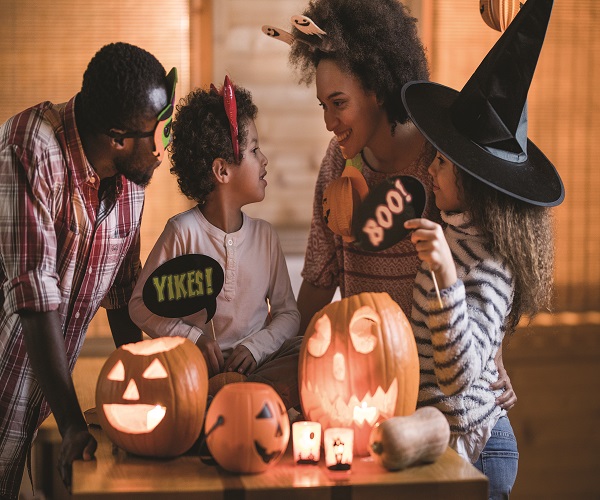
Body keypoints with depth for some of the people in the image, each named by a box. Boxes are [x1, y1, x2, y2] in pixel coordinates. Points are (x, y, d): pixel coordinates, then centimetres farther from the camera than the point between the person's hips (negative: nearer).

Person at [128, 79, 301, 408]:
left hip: (256, 361, 4)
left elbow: (287, 313, 11)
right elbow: (141, 304, -1)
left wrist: (256, 346, -9)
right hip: (200, 367, -3)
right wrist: (192, 338, -14)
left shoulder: (264, 235, 7)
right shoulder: (184, 231, -5)